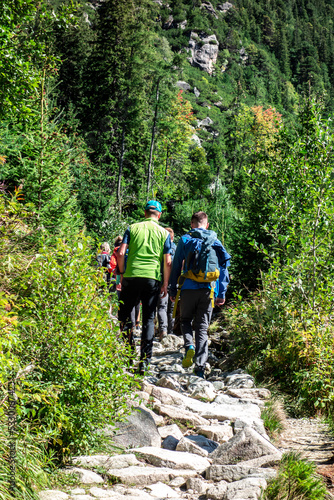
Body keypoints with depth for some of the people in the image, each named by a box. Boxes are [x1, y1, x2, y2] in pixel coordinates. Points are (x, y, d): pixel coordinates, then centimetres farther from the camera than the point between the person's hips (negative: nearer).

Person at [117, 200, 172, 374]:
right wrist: (165, 284, 8)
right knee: (149, 319, 5)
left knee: (124, 313, 15)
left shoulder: (133, 228, 6)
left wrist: (122, 273, 10)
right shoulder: (164, 233, 7)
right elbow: (168, 262, 2)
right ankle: (144, 362, 3)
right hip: (153, 279, 1)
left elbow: (121, 253, -2)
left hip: (132, 276, -1)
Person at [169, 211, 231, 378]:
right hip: (208, 290, 2)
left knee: (185, 320, 18)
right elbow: (223, 267, 7)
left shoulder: (185, 240, 3)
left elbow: (176, 266, 3)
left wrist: (173, 290, 9)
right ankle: (200, 367, -2)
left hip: (189, 288, -2)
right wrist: (222, 293, 9)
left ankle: (189, 346, -11)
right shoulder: (215, 241, 10)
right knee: (202, 328, 6)